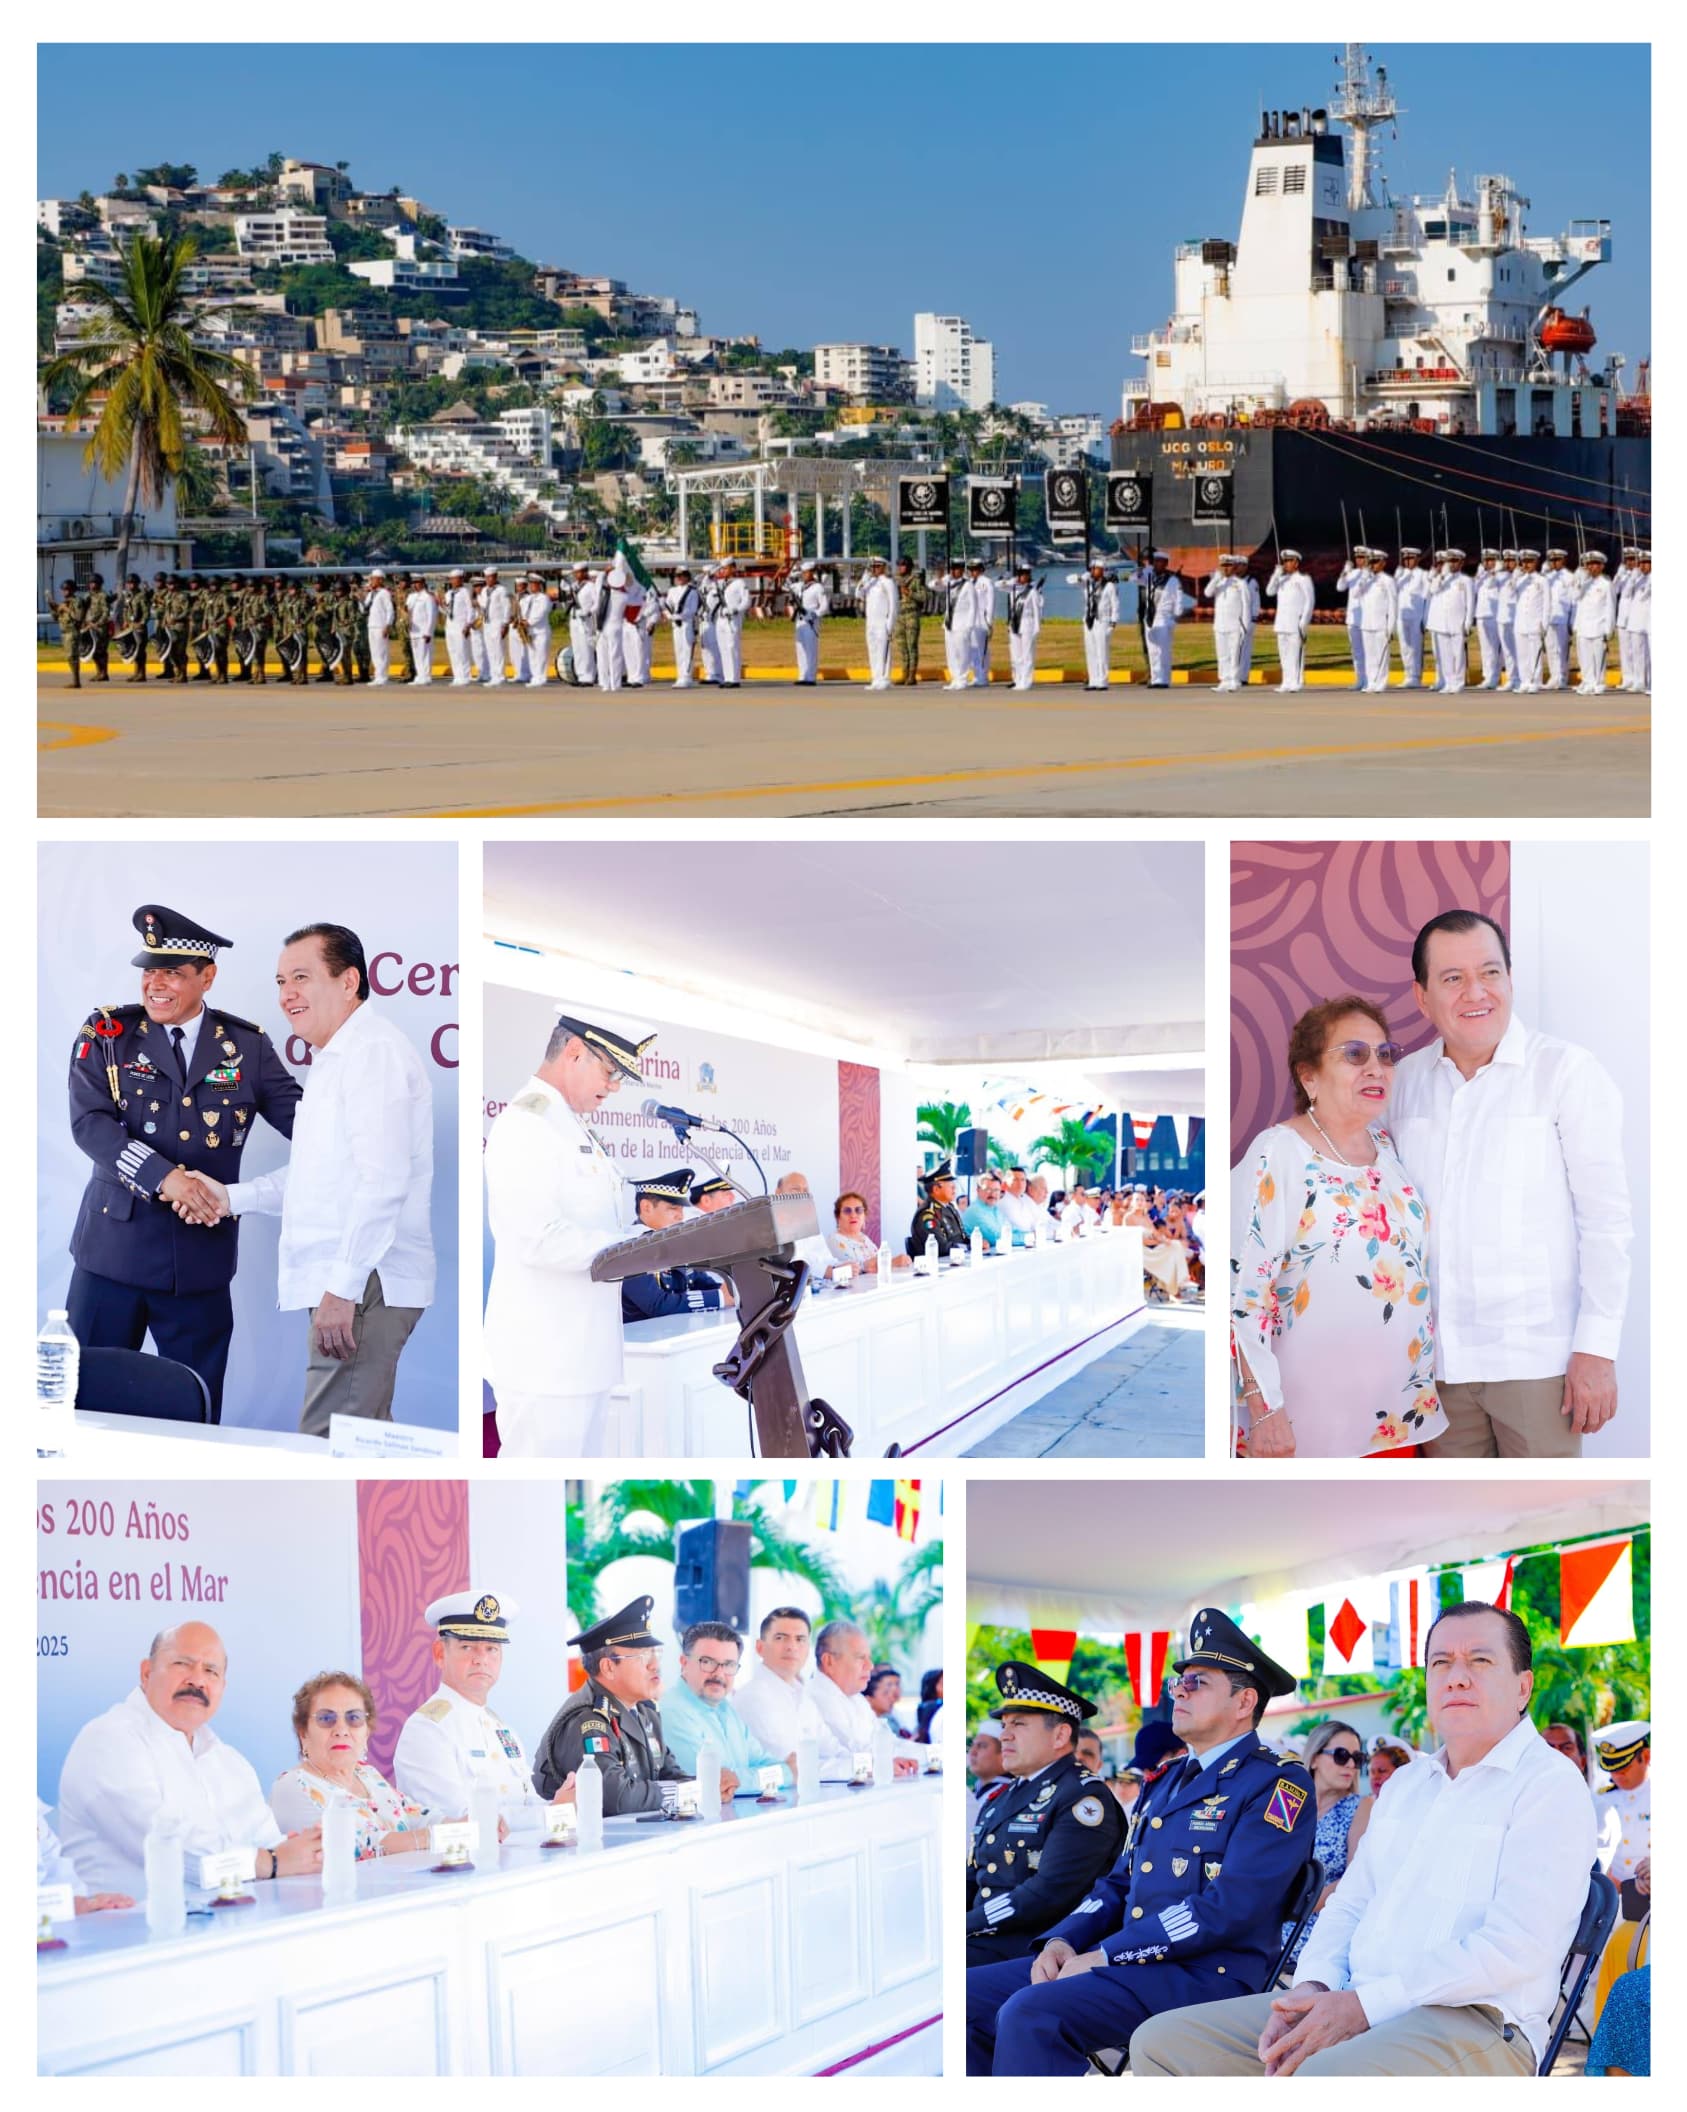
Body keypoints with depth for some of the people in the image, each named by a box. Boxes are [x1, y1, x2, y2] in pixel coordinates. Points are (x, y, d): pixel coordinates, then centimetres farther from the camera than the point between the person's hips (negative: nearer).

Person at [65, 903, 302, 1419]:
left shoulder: (247, 1046, 5)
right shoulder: (105, 1033, 1)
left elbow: (302, 1117, 0)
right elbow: (89, 1122, -11)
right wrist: (163, 1176, -24)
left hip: (202, 1257, 1)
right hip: (114, 1249, -1)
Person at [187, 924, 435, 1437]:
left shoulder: (374, 1052, -12)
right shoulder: (333, 1059, 23)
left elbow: (381, 1179, -21)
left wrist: (343, 1288, -25)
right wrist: (234, 1196, 19)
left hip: (364, 1285, -11)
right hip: (342, 1284, 11)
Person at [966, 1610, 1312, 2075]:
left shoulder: (1276, 1784, -5)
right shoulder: (1164, 1783, 24)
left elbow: (1231, 1907, -16)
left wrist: (1103, 1957, -17)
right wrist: (1061, 1941, 2)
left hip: (1209, 1974, -9)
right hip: (1132, 1964, 9)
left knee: (1031, 2014, -31)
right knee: (970, 1996, -5)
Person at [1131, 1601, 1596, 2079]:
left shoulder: (1550, 1787, -5)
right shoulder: (1406, 1785, 23)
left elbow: (1515, 1947, -16)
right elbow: (1350, 1904, 23)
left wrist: (1365, 2004, -17)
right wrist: (1313, 1988, -1)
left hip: (1474, 2020, -8)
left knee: (1324, 2079, -40)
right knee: (1162, 2043, -4)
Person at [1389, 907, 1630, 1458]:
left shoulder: (1568, 1072, -7)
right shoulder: (1405, 1080, 8)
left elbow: (1606, 1220, -7)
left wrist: (1597, 1350, -12)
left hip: (1536, 1360, -4)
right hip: (1438, 1359, 5)